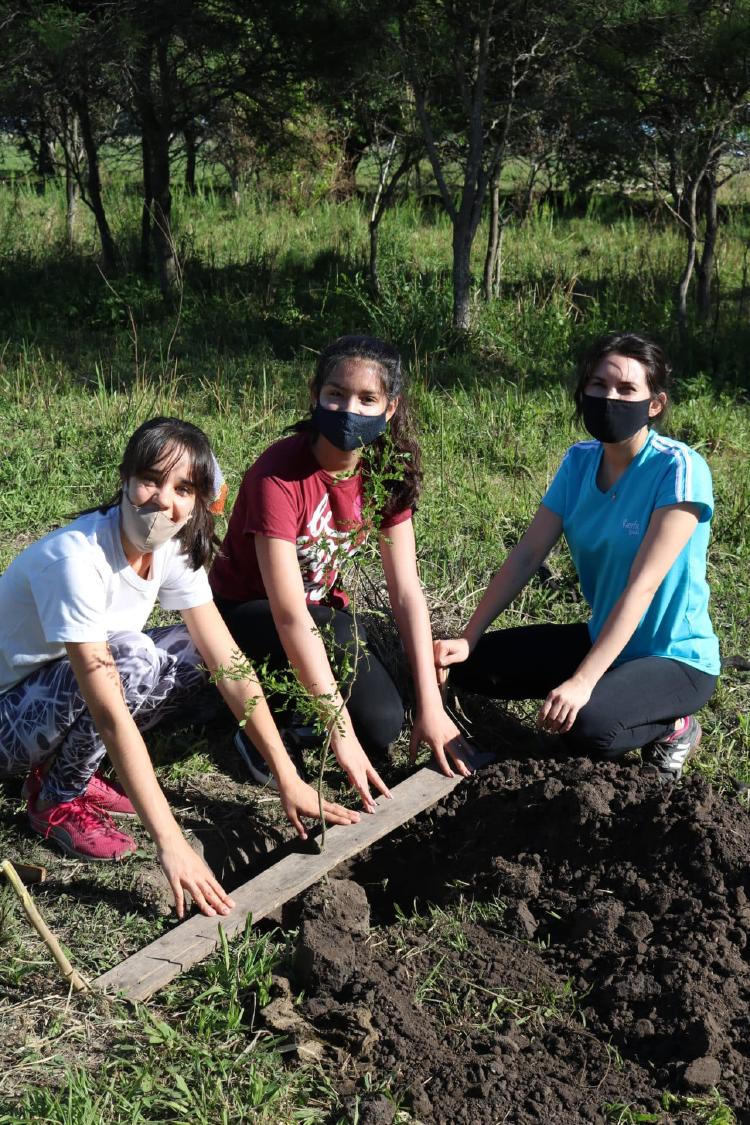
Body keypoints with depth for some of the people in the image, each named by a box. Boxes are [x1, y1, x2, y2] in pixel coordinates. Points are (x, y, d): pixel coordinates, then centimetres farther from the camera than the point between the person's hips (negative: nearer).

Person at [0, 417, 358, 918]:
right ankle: (57, 799, -8)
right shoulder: (76, 558, -32)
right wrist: (171, 843, -38)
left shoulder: (175, 550, -9)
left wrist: (289, 780, -14)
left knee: (191, 655, -9)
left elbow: (229, 664, -10)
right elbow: (111, 713, -36)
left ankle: (74, 770, 4)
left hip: (67, 706, 7)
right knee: (132, 658, -30)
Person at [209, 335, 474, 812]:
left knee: (383, 723, -18)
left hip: (322, 602, 5)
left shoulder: (387, 472, -12)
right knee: (346, 637, -35)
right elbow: (290, 616, -34)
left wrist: (431, 706, -17)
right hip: (244, 612, -5)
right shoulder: (279, 476, -30)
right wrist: (341, 732, -36)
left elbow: (407, 592, -12)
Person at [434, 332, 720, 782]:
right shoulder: (580, 460, -2)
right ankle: (610, 692, 6)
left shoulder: (679, 469, -22)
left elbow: (642, 584, -28)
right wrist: (467, 639, -12)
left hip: (676, 657, -7)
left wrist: (582, 682, -34)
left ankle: (672, 726, -1)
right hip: (604, 640, 7)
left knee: (590, 726, -35)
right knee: (471, 666, -5)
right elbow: (527, 554, -3)